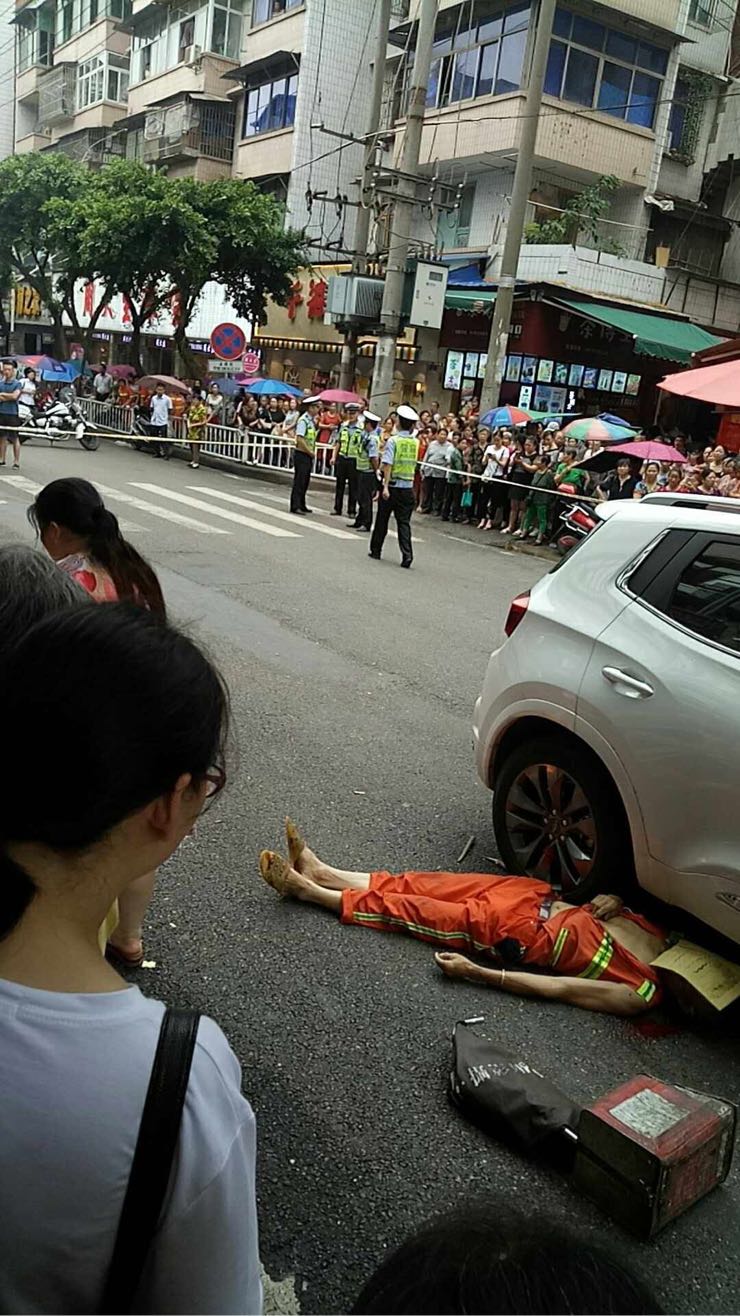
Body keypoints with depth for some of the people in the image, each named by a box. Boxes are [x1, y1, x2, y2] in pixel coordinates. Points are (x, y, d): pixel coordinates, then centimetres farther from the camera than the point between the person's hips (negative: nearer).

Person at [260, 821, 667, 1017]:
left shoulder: (642, 994, -21)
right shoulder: (663, 935, -3)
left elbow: (556, 988, -22)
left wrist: (476, 972, -22)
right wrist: (612, 902, -7)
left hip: (531, 936, -7)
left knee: (418, 910, -4)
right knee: (422, 885, 3)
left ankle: (309, 889, 9)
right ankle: (319, 872, 13)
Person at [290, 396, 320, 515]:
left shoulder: (312, 420, 11)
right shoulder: (303, 420, -16)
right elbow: (300, 439, -22)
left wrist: (312, 452, 7)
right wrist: (310, 452, -15)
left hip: (309, 456, 9)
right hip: (302, 455, -9)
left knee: (305, 482, 14)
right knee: (299, 481, -5)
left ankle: (301, 505, 22)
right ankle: (295, 507, -2)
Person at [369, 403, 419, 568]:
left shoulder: (393, 440, -11)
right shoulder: (415, 442, 4)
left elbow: (387, 465, -17)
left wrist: (386, 486, -20)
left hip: (392, 485, -3)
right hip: (408, 487, 3)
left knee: (382, 519, 12)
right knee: (404, 522, 2)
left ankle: (376, 550, 25)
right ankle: (407, 555, -12)